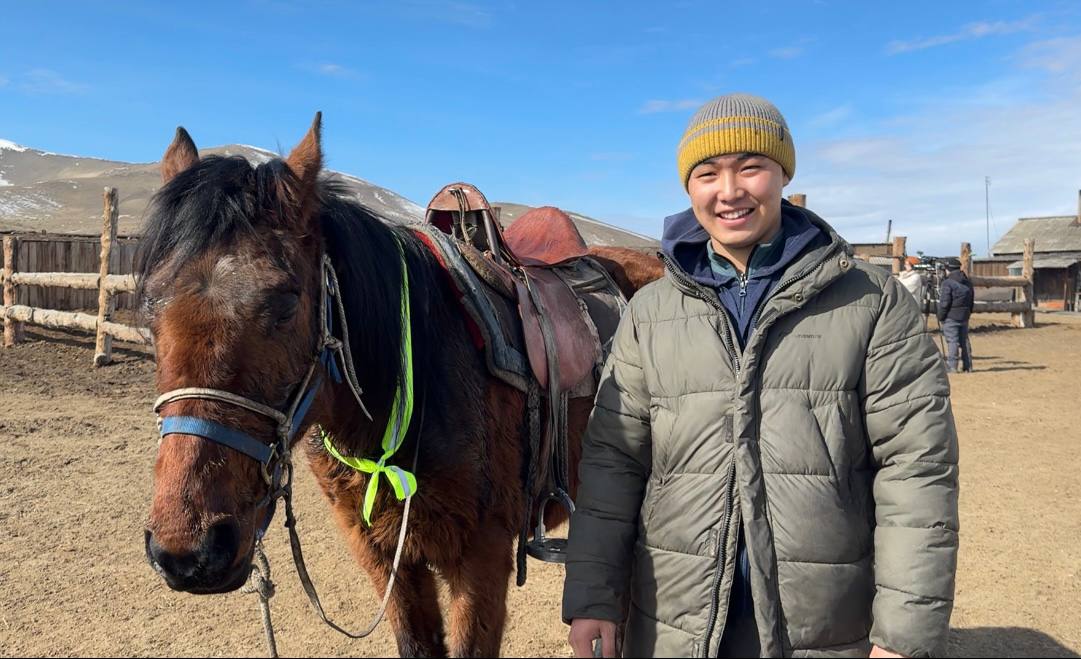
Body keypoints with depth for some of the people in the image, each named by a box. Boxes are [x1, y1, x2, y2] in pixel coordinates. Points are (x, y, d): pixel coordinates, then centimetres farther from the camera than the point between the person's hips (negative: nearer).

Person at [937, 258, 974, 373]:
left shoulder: (947, 283, -13)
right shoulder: (967, 283, 11)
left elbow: (944, 303, -16)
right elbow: (972, 300, 16)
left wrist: (940, 317, -6)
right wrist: (968, 313, 22)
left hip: (951, 317, -7)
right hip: (964, 316, 7)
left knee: (952, 341, -6)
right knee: (964, 340, 11)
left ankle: (952, 366, -7)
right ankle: (968, 366, 14)